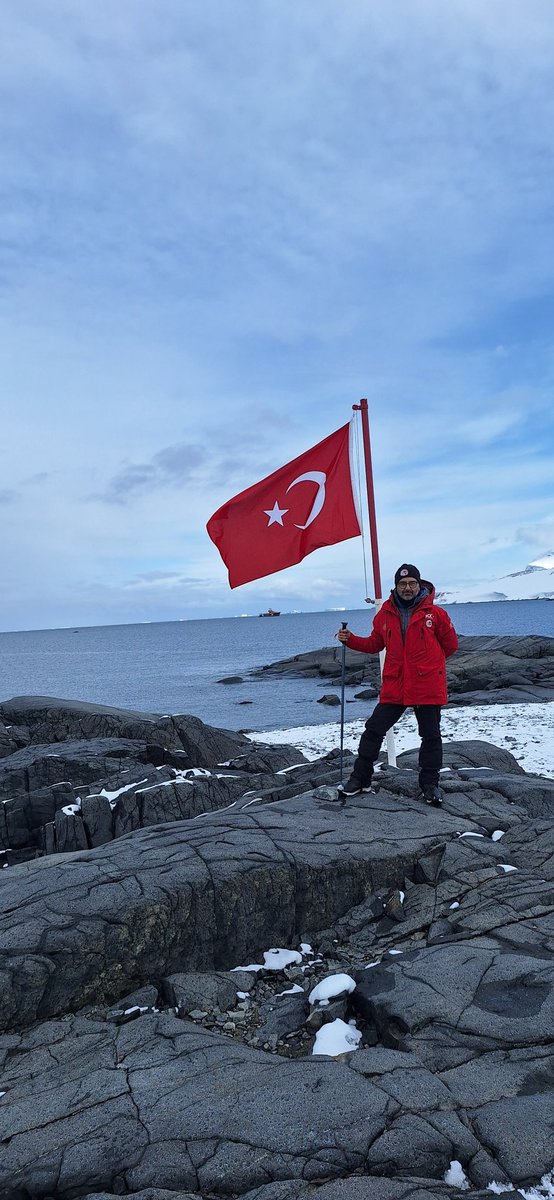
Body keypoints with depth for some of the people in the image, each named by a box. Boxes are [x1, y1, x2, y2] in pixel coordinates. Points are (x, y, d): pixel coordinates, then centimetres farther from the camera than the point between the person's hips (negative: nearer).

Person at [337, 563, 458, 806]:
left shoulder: (435, 613, -5)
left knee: (431, 736, 8)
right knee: (373, 730, 3)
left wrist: (428, 662, 10)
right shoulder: (384, 615, 4)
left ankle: (430, 784, 23)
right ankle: (361, 778, 16)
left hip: (428, 688, -2)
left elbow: (450, 644, 6)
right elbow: (374, 644, 14)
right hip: (393, 688, 2)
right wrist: (350, 639, 0)